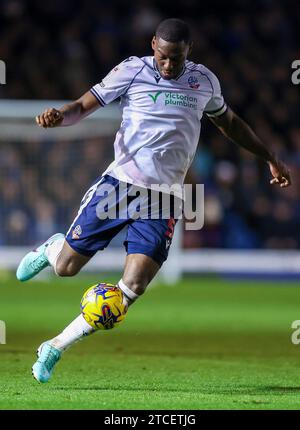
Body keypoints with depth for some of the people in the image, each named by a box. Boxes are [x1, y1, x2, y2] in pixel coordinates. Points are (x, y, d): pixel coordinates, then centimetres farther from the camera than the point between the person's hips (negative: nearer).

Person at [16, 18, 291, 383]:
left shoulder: (204, 81, 9)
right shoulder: (132, 70, -2)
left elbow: (228, 123, 26)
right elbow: (84, 106, -2)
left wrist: (269, 158, 30)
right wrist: (58, 116, -24)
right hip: (119, 184, -2)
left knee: (132, 288, -13)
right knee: (66, 267, -1)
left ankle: (55, 348, 0)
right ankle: (51, 248, 40)